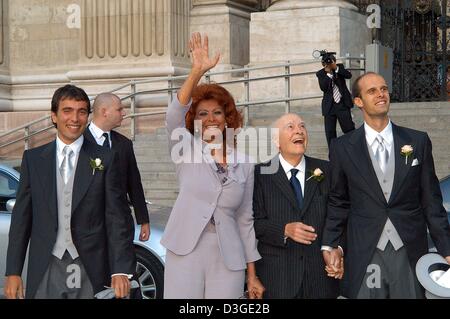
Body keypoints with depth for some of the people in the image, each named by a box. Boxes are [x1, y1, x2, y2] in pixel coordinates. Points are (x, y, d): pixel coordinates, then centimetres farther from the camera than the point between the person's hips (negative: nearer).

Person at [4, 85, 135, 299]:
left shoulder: (105, 160, 1)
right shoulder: (33, 159, 7)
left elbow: (115, 219, -1)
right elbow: (22, 216, 7)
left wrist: (120, 271, -10)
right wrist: (13, 271, 1)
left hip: (90, 273, -1)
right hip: (45, 273, 1)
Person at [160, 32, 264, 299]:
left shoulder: (244, 165, 10)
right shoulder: (186, 149, 5)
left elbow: (245, 219, 12)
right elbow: (174, 115, -15)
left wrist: (252, 275, 8)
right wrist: (198, 71, -28)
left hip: (228, 258, 2)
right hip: (186, 254, -2)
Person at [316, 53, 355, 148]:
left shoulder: (340, 67, 6)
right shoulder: (321, 74, 1)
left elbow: (349, 75, -12)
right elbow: (323, 87, -12)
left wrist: (336, 68, -20)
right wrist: (328, 74, -18)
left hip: (343, 104, 0)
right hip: (329, 105, 0)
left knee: (349, 129, 2)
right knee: (330, 132, 1)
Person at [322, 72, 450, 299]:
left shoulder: (418, 141, 3)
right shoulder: (342, 147, 2)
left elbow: (431, 201, 5)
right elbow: (338, 202, 8)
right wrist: (329, 246, 2)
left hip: (410, 253, 1)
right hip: (364, 255, -1)